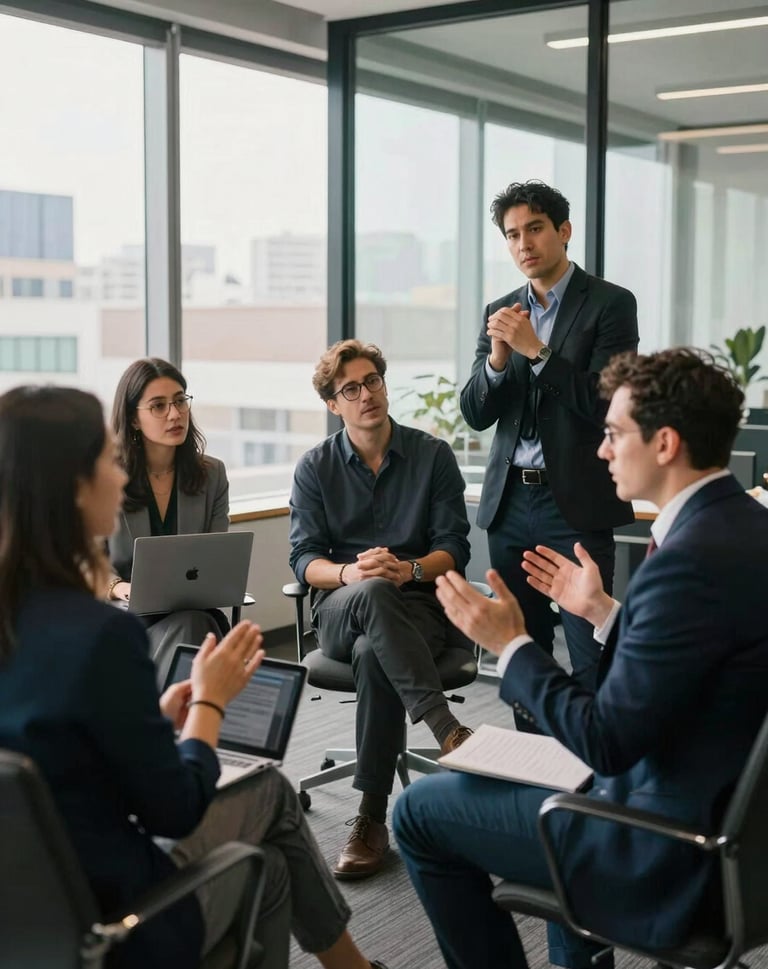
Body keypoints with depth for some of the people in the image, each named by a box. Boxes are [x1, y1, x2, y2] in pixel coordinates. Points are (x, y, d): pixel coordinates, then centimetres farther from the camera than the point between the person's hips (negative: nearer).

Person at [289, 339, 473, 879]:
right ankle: (446, 729, -44)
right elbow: (304, 559, 3)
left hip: (418, 603, 0)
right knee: (373, 594, -38)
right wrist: (348, 573, -20)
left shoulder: (433, 455, 6)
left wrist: (408, 569, -20)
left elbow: (454, 549, 1)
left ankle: (372, 820, -32)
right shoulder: (315, 468, 10)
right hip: (342, 608, 1)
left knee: (374, 656, -36)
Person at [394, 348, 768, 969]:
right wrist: (601, 611, 11)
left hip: (680, 858, -9)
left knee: (421, 811, 2)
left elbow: (608, 742, -24)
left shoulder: (690, 560, -27)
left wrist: (510, 644, -14)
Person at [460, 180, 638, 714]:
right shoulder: (500, 312, 12)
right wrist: (497, 358, -11)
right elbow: (476, 414, 8)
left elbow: (604, 403, -12)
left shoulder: (610, 303, -3)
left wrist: (536, 350, -18)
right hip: (510, 503, 5)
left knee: (590, 656, -4)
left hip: (576, 504, -5)